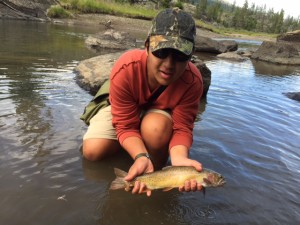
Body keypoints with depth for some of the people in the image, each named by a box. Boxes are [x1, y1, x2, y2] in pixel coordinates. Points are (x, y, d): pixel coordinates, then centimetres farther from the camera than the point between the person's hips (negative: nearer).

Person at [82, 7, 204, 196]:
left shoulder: (192, 80, -34)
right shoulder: (125, 69, -37)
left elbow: (182, 128, -28)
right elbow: (126, 126, -31)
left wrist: (179, 158, -50)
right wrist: (141, 157, -49)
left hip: (161, 112, 0)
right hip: (124, 111, 1)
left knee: (155, 128, -38)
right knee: (92, 151, -15)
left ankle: (155, 172, -6)